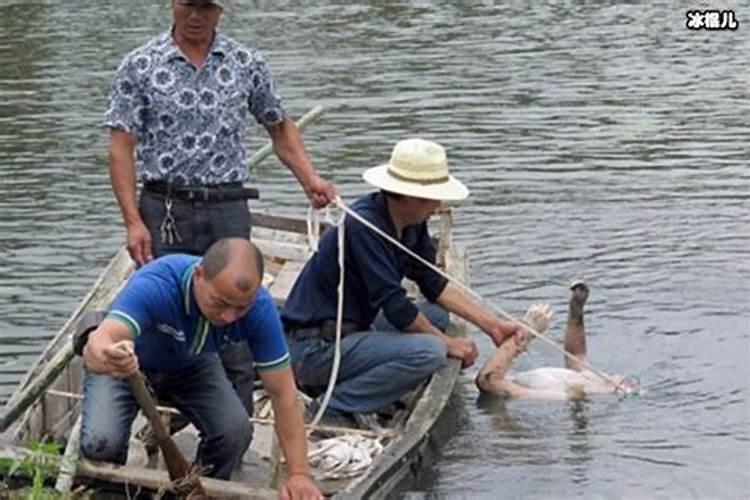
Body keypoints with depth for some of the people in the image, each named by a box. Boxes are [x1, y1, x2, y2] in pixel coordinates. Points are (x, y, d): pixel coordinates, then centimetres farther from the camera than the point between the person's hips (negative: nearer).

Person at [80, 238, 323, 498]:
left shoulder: (258, 306, -29)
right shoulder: (156, 285, -40)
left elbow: (283, 393, -22)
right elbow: (96, 343, -56)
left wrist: (299, 473, -28)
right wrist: (107, 358, -81)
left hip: (191, 365, 3)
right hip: (129, 362, -2)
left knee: (235, 432, -23)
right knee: (101, 442, -26)